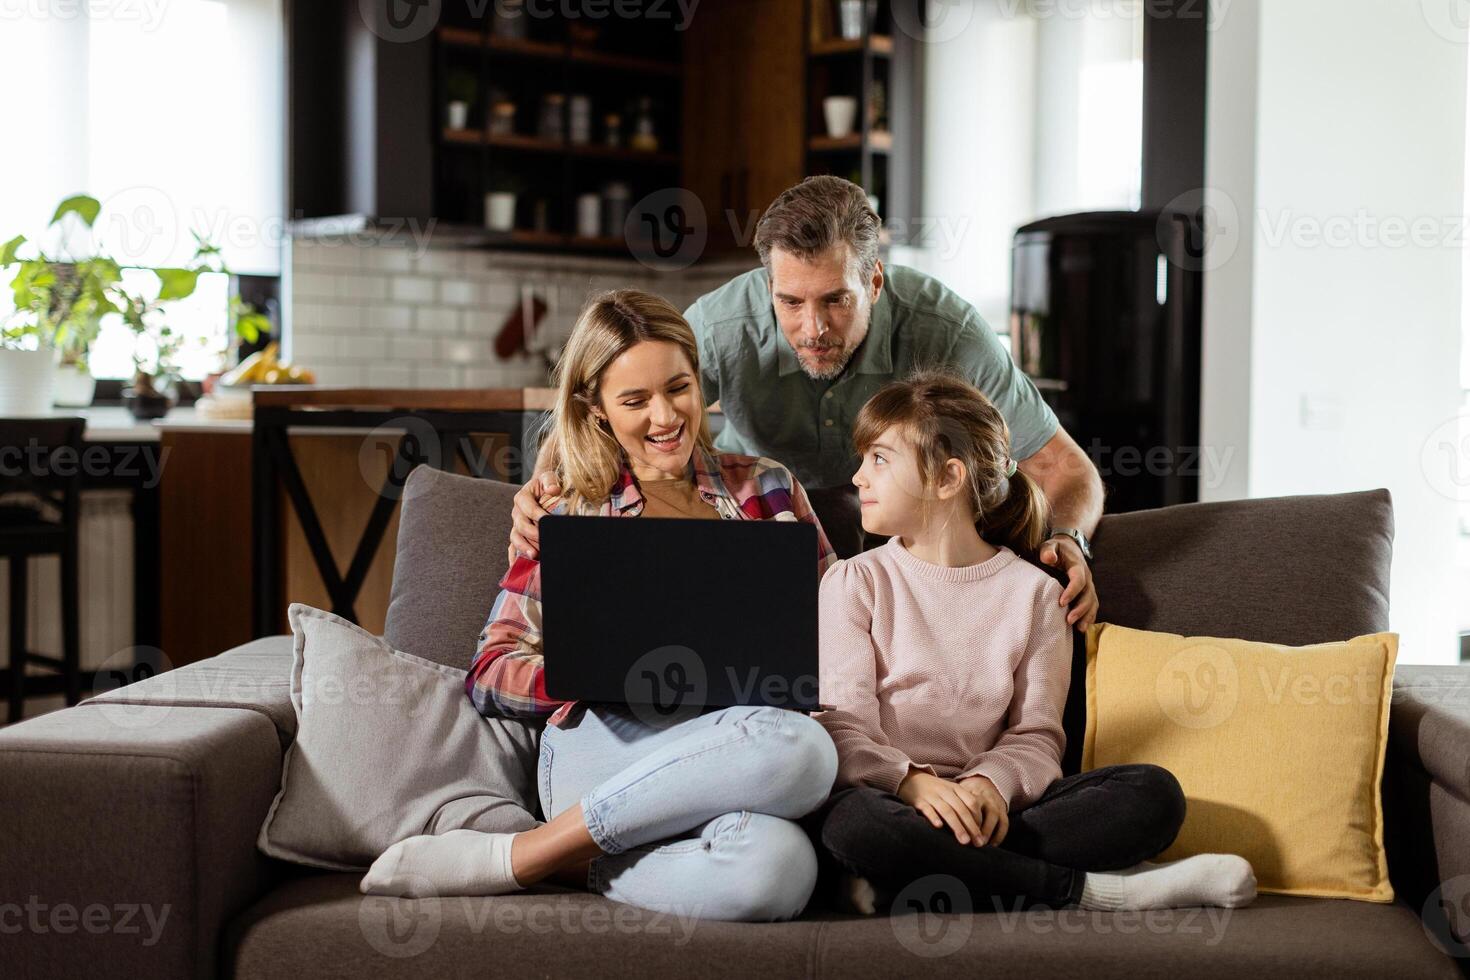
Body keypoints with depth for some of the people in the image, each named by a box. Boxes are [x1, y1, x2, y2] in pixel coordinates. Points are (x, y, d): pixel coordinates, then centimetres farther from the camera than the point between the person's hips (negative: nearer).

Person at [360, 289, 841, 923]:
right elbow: (490, 675, 10)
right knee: (798, 749, -37)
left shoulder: (768, 488, 19)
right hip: (608, 742, -1)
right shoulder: (571, 515, 16)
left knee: (777, 869, -39)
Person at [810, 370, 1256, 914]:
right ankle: (1084, 887, -24)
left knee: (1154, 793, -20)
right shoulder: (856, 582, 6)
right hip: (891, 798, -2)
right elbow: (843, 727, -5)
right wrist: (913, 781, -26)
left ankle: (904, 879, -28)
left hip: (979, 804, 2)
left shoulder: (1032, 592, 10)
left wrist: (992, 782, -19)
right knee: (852, 820, -39)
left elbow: (1036, 734, 5)